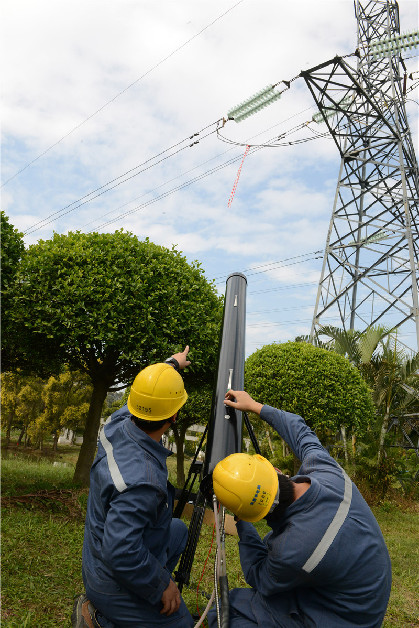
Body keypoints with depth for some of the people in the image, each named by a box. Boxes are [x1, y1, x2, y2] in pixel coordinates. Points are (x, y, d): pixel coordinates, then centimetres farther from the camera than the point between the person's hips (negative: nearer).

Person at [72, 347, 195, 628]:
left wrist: (173, 363, 22)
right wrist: (162, 585, -19)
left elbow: (148, 387, 5)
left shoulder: (117, 424, -14)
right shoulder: (142, 480, -39)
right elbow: (121, 554, -36)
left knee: (178, 529, 28)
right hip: (119, 581, -8)